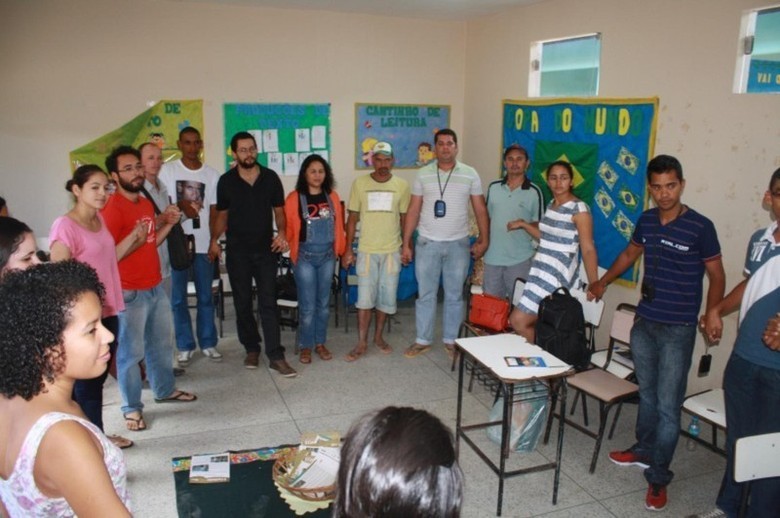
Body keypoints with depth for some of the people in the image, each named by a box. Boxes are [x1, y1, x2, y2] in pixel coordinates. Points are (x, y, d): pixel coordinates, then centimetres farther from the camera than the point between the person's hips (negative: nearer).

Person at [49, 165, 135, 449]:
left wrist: (133, 237, 6)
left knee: (99, 376, 19)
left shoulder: (99, 219, 7)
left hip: (108, 312, 8)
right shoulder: (65, 226, -17)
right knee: (85, 381, 6)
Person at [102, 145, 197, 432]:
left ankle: (165, 389, 37)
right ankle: (132, 408, 16)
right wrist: (133, 238, -33)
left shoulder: (146, 203, 10)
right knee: (131, 351, 2)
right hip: (130, 293, -8)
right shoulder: (112, 209, -17)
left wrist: (169, 224, 5)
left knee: (161, 343, 20)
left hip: (156, 287, 8)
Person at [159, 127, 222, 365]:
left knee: (205, 297, 9)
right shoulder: (167, 170, 0)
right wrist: (180, 208, -15)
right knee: (178, 298, 4)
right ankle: (185, 346, 15)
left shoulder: (212, 174, 5)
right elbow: (160, 205, 2)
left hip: (203, 244, 1)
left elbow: (214, 212, 6)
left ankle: (208, 343, 20)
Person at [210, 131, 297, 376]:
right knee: (243, 303, 8)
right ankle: (251, 349, 24)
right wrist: (214, 240, -8)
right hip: (237, 251, 1)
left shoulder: (270, 178, 0)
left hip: (265, 249, 0)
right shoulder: (226, 181, 0)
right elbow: (222, 214, 6)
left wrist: (282, 233, -14)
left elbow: (278, 210, 5)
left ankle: (276, 356, -1)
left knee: (268, 303, -3)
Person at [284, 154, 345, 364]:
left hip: (327, 255, 4)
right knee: (307, 305, 0)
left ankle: (320, 343, 26)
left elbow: (338, 226, 6)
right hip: (305, 256, -3)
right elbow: (288, 228, -4)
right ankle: (305, 346, 16)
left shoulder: (332, 197, 3)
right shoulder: (294, 198, -8)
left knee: (323, 303, 12)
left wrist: (341, 250, 7)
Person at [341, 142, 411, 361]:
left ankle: (378, 337, 26)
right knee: (365, 297, 0)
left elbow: (404, 218, 7)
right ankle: (362, 343, 11)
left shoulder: (402, 185, 0)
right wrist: (348, 249, -2)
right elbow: (353, 218, 1)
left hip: (392, 251, 1)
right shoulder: (359, 184, -3)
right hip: (366, 250, -1)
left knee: (387, 297, 8)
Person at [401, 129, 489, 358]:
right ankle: (423, 340, 19)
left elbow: (480, 209, 3)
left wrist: (484, 240, -3)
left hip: (458, 244, 0)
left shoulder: (470, 174, 0)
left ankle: (451, 340, 23)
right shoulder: (423, 174, 1)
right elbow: (413, 211, 3)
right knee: (425, 294, 7)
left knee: (454, 295, 9)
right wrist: (406, 244, 0)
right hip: (427, 243, 0)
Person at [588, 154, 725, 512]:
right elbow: (630, 253, 20)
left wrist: (712, 314, -14)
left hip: (678, 329, -5)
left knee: (668, 406, 0)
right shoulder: (646, 220, 3)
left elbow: (716, 275, -6)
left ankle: (658, 478, 13)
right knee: (647, 394, 19)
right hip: (644, 322, 5)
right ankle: (644, 451, 37)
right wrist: (603, 281, 18)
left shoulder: (701, 227, -13)